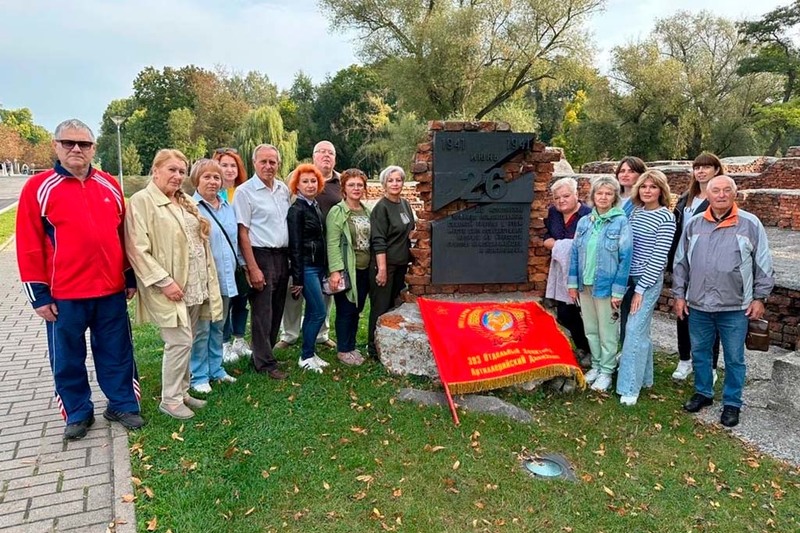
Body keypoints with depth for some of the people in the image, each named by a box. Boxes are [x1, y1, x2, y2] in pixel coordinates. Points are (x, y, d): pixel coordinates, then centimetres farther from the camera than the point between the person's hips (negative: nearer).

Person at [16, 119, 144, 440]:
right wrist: (38, 294, -6)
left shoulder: (109, 186, 7)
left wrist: (130, 277, 11)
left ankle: (122, 405, 28)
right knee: (68, 358, 11)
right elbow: (29, 245, -5)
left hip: (111, 289, 3)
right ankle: (78, 413, 28)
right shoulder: (38, 188, -4)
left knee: (116, 352, 13)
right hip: (64, 294, -2)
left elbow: (124, 234, 12)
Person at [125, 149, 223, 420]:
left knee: (186, 342, 14)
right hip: (170, 287, -7)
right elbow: (137, 249, -16)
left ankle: (182, 392, 28)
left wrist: (208, 281, 12)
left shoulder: (186, 202, 14)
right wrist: (164, 281, -20)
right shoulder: (142, 201, -9)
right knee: (180, 341, -7)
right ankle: (170, 399, 10)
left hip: (195, 285, 7)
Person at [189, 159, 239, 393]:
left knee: (218, 327, 17)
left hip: (225, 277, 7)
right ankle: (199, 376, 16)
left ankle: (215, 368, 31)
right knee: (201, 330, 3)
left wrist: (233, 267, 16)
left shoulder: (227, 206, 10)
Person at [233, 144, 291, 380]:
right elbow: (243, 233, -10)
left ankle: (264, 353, 29)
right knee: (262, 311, 0)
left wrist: (290, 256, 10)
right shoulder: (245, 191, -7)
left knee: (277, 309, 13)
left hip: (282, 255, 6)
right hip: (261, 255, -6)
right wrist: (252, 268, -14)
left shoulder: (284, 189, 10)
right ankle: (265, 363, 12)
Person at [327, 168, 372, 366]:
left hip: (364, 270, 6)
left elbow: (371, 240, 14)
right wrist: (335, 271, -21)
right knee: (345, 310, 2)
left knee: (357, 309, 13)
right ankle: (343, 350, 15)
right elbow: (332, 244, -14)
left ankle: (351, 346, 26)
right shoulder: (337, 212, -7)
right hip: (346, 269, -6)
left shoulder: (367, 211, 12)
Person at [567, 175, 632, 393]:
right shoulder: (584, 222, 5)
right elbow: (575, 253, 8)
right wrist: (572, 283, 5)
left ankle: (606, 372, 22)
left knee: (607, 332, 7)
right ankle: (596, 365, 32)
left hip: (606, 286, -5)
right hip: (585, 285, 5)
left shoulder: (621, 222, -9)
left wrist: (618, 291, -13)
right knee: (590, 329, 16)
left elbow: (625, 258, -11)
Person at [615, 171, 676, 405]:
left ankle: (630, 387, -1)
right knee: (640, 329, 15)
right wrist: (631, 283, 8)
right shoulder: (635, 211, 8)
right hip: (630, 277, 6)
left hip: (648, 281, -6)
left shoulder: (666, 218, -11)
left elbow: (659, 258, -14)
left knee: (634, 330, -8)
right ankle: (644, 376, 29)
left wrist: (641, 289, -14)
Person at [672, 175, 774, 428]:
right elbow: (680, 263, 8)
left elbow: (763, 264, 0)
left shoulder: (750, 224, -5)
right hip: (698, 305, 3)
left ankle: (732, 403, 25)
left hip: (734, 307, -3)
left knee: (734, 359, 9)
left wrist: (759, 297, -1)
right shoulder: (693, 224, 3)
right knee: (699, 353, 16)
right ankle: (703, 392, 35)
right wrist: (679, 294, 6)